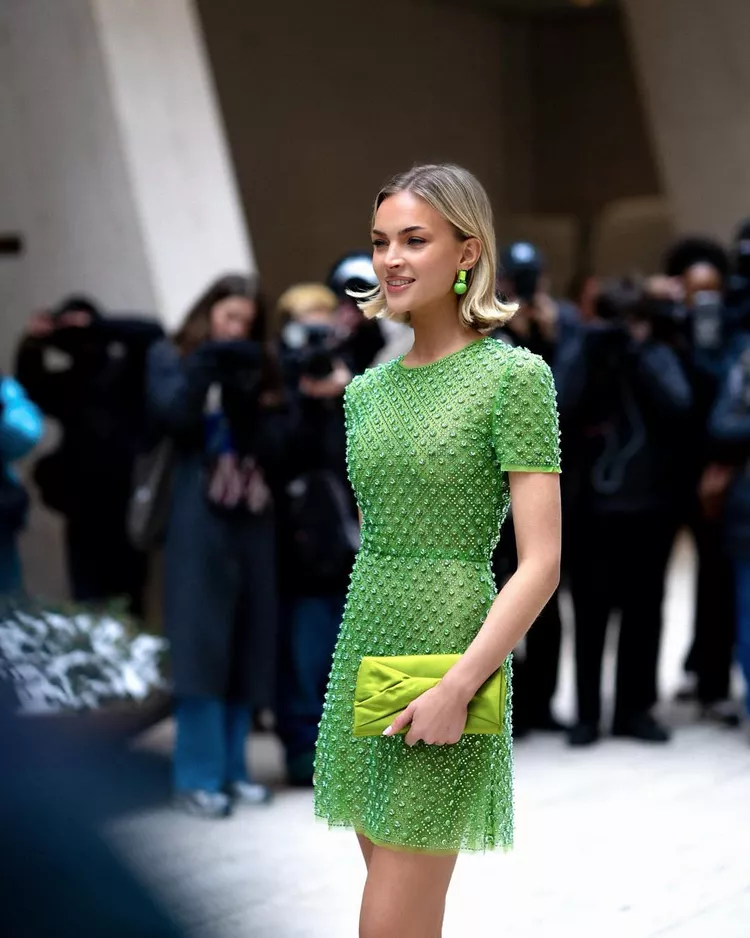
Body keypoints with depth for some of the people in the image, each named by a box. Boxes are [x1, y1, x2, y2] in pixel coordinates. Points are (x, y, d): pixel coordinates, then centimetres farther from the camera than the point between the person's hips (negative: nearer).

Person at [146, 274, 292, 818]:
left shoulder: (256, 367, 16)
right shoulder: (172, 359, 9)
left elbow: (278, 442, 5)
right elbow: (171, 416, -10)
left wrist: (255, 400, -11)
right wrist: (206, 365, -13)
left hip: (252, 519, 4)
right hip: (200, 520, -4)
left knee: (247, 645, 4)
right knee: (202, 644, -8)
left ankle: (232, 767, 12)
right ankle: (199, 777, -6)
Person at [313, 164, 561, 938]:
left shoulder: (513, 376, -8)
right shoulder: (367, 389, 11)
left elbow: (541, 563, -12)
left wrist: (457, 688, -18)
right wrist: (351, 670, 14)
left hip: (450, 651, -6)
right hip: (361, 652, 6)